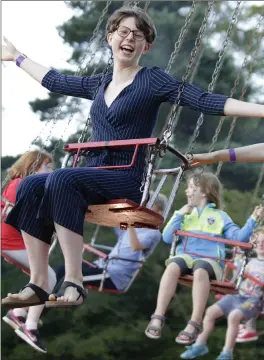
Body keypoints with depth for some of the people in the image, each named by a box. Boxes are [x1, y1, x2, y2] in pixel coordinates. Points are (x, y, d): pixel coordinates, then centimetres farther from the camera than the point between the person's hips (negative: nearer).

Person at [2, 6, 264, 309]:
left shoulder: (153, 80, 0)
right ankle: (38, 285, -22)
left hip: (126, 180, -6)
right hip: (93, 175, 6)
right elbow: (55, 81, 35)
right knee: (30, 186, -19)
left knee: (61, 179, -33)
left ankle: (74, 284, -36)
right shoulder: (99, 85, 19)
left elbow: (205, 101, -10)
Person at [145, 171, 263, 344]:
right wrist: (179, 216, 4)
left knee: (200, 271, -40)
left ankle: (195, 324, -42)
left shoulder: (220, 216, 17)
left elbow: (238, 237, 6)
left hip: (210, 260, -2)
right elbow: (167, 238, 12)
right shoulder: (183, 212, 24)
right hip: (185, 256, 2)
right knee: (173, 267, -36)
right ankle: (158, 318, -39)